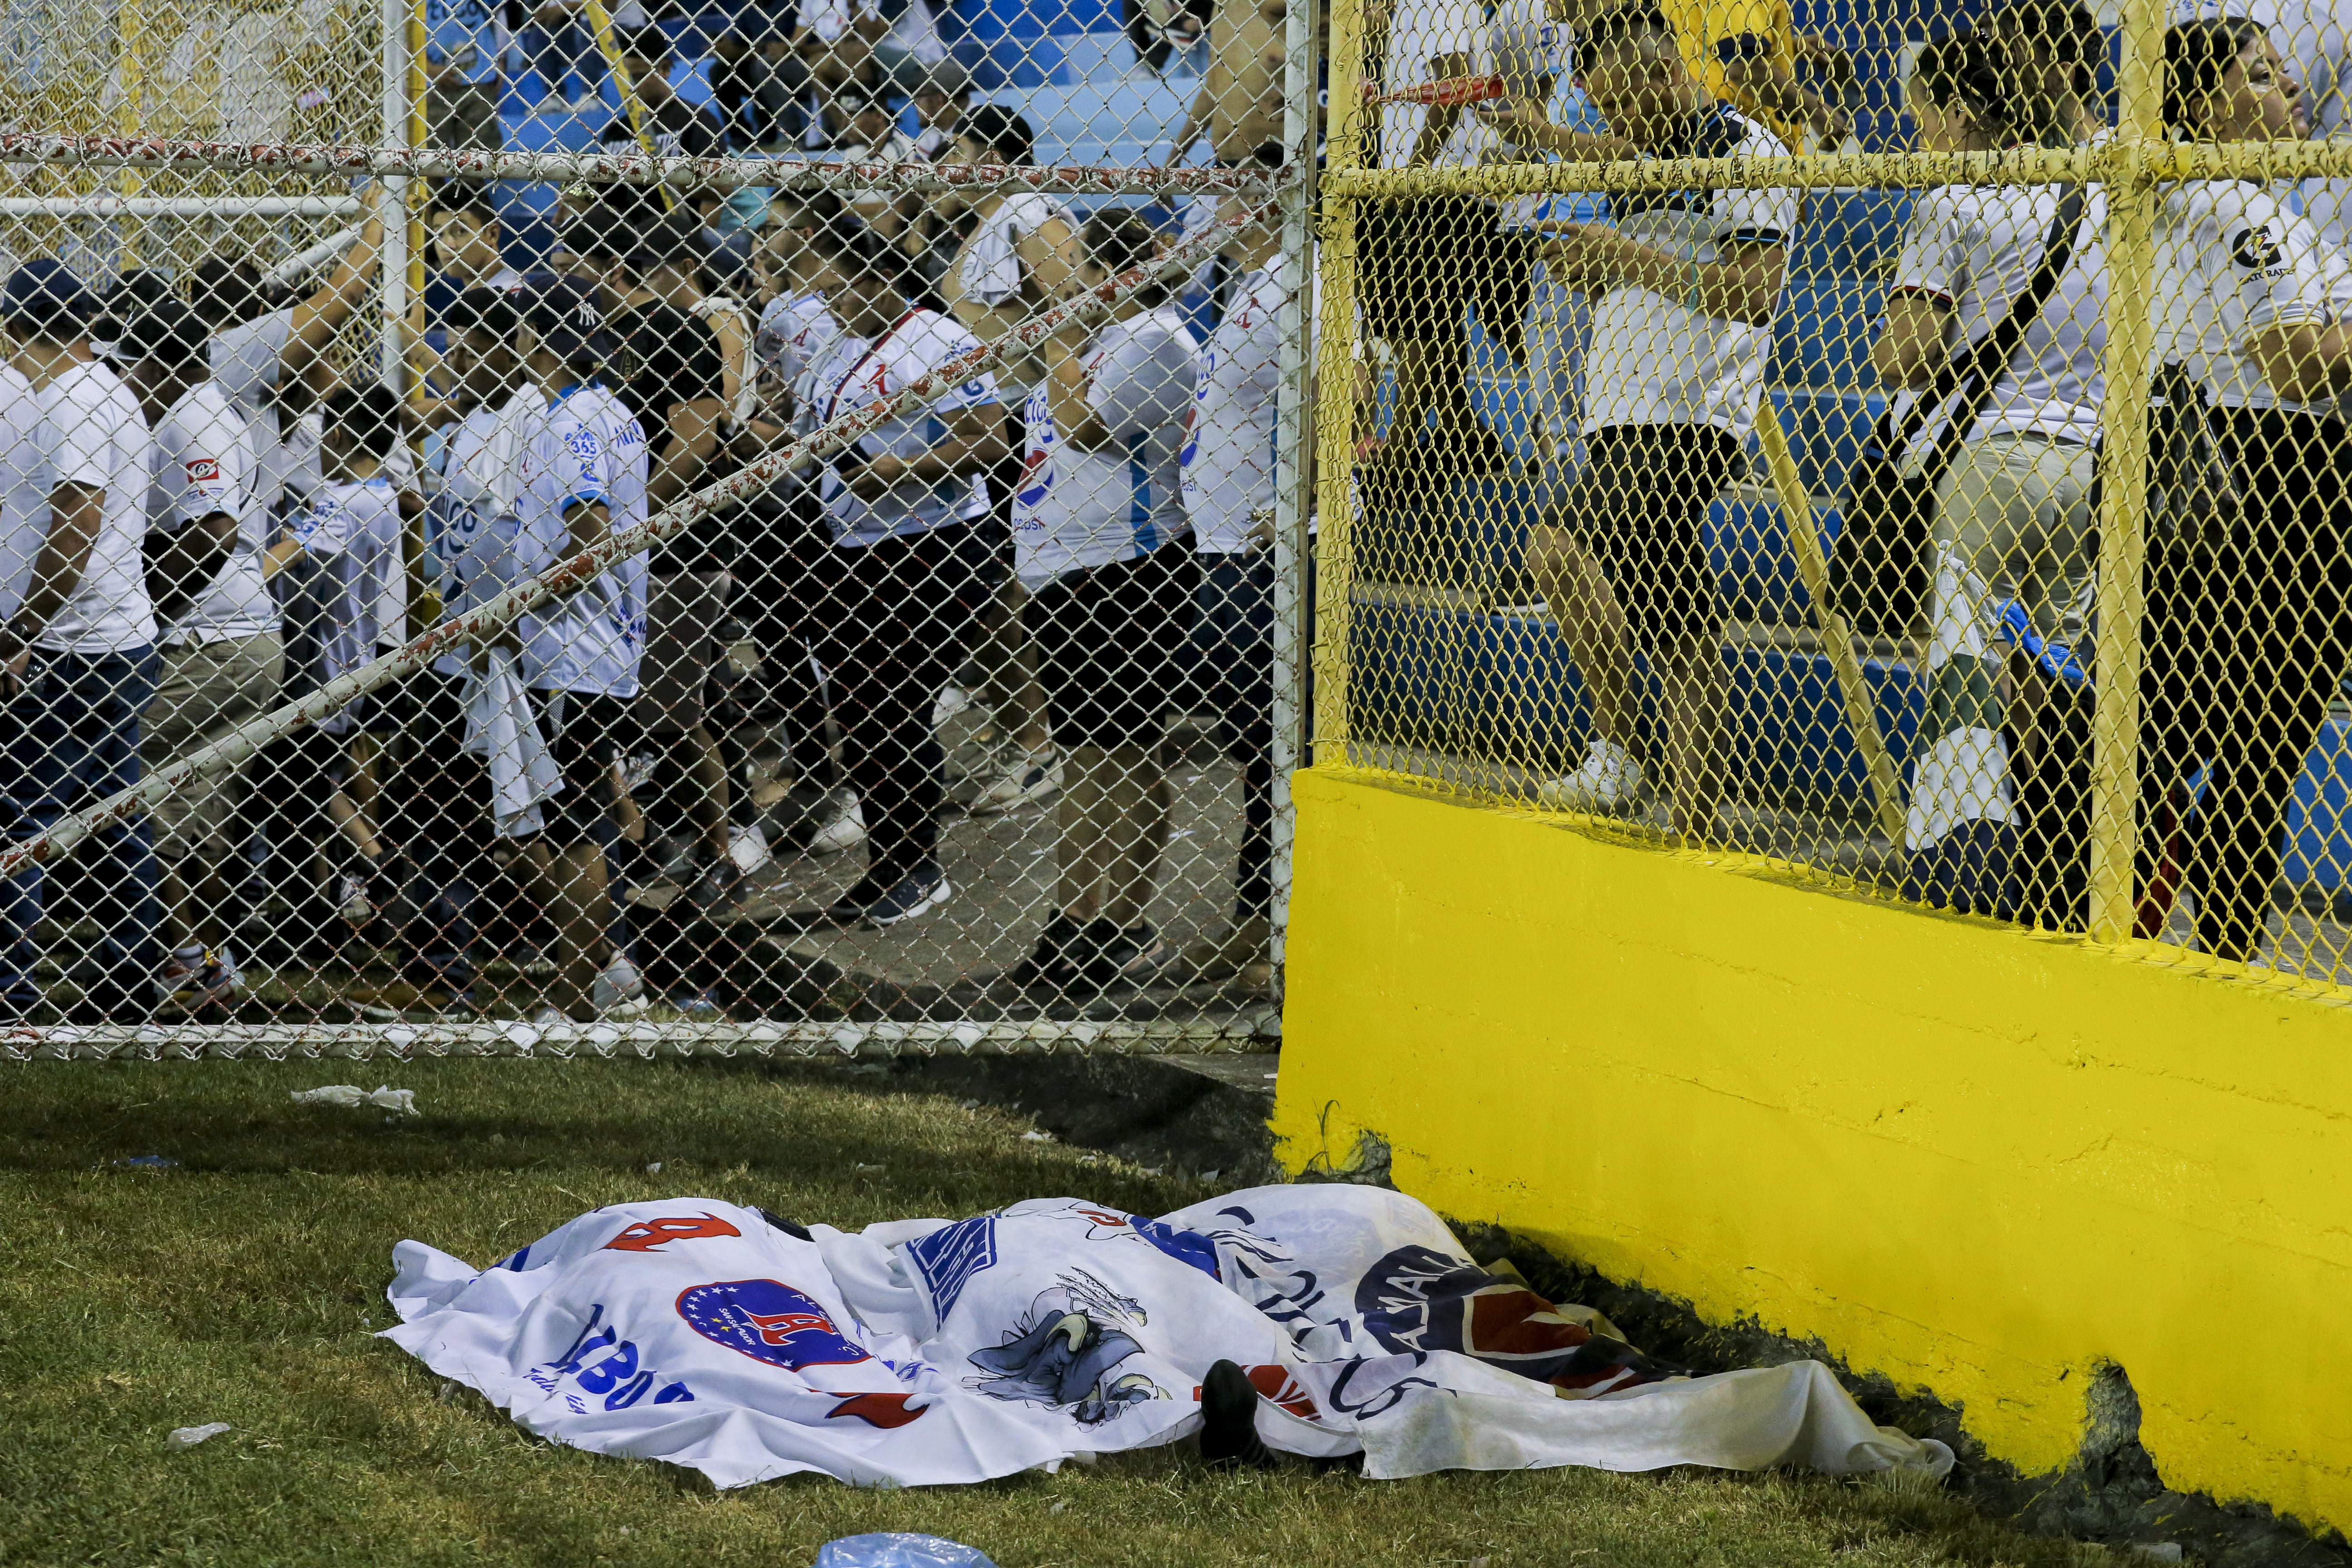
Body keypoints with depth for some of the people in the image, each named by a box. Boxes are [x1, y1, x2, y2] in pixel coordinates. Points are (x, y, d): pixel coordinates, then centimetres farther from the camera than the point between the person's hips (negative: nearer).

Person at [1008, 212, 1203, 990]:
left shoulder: (1153, 341, -12)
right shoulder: (1096, 338, 20)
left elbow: (1082, 425, -21)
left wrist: (1062, 338, -12)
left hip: (1124, 575, -10)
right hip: (1062, 576, 11)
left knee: (1120, 752, -7)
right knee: (1081, 752, 14)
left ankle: (1125, 929, -3)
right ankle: (1073, 922, 20)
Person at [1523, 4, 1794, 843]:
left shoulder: (1749, 149, -5)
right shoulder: (1644, 167, 23)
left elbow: (1751, 292, -15)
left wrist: (1626, 257, -15)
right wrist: (1592, 275, 10)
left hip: (1687, 421, -9)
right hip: (1622, 427, 9)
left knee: (1560, 551, -26)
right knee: (1682, 647, 5)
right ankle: (1695, 841, 3)